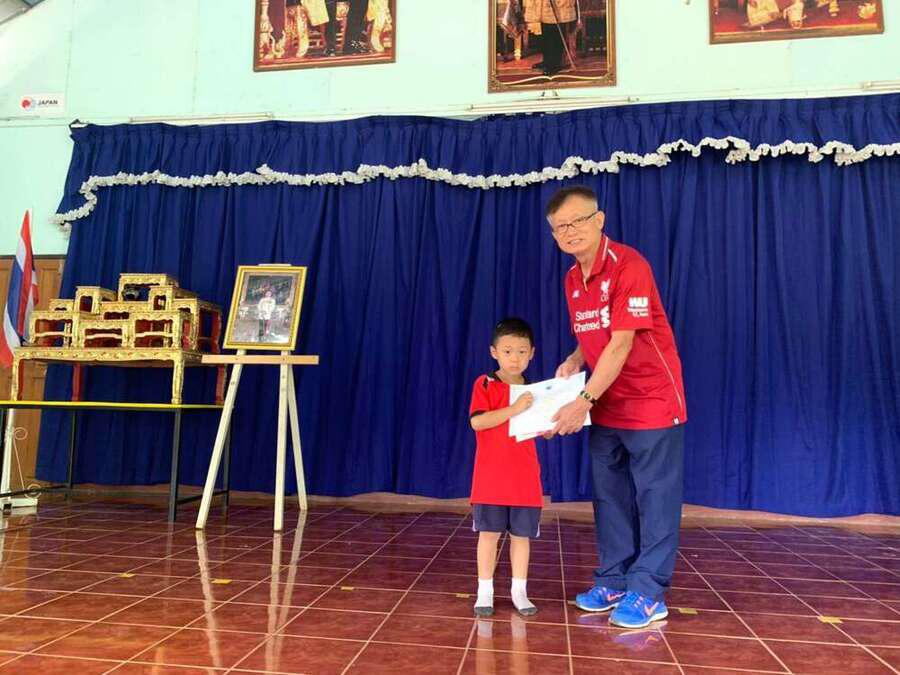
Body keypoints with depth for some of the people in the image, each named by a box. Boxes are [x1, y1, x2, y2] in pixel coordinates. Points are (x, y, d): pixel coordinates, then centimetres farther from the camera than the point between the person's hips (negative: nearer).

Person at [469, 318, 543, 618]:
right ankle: (485, 591, 17)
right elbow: (477, 421, -18)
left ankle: (519, 591, 23)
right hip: (491, 476, -3)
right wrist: (514, 408, -24)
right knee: (489, 533, 4)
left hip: (525, 477, 4)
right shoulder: (485, 384, -5)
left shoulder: (533, 390, 8)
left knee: (522, 534, 10)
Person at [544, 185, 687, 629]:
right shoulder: (572, 279, 6)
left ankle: (649, 595, 11)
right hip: (606, 407, 8)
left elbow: (621, 344, -24)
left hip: (651, 401, -8)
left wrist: (584, 400, -26)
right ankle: (614, 583, 25)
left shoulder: (628, 266, -19)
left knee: (654, 497, 1)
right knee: (610, 495, 13)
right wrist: (574, 361, -2)